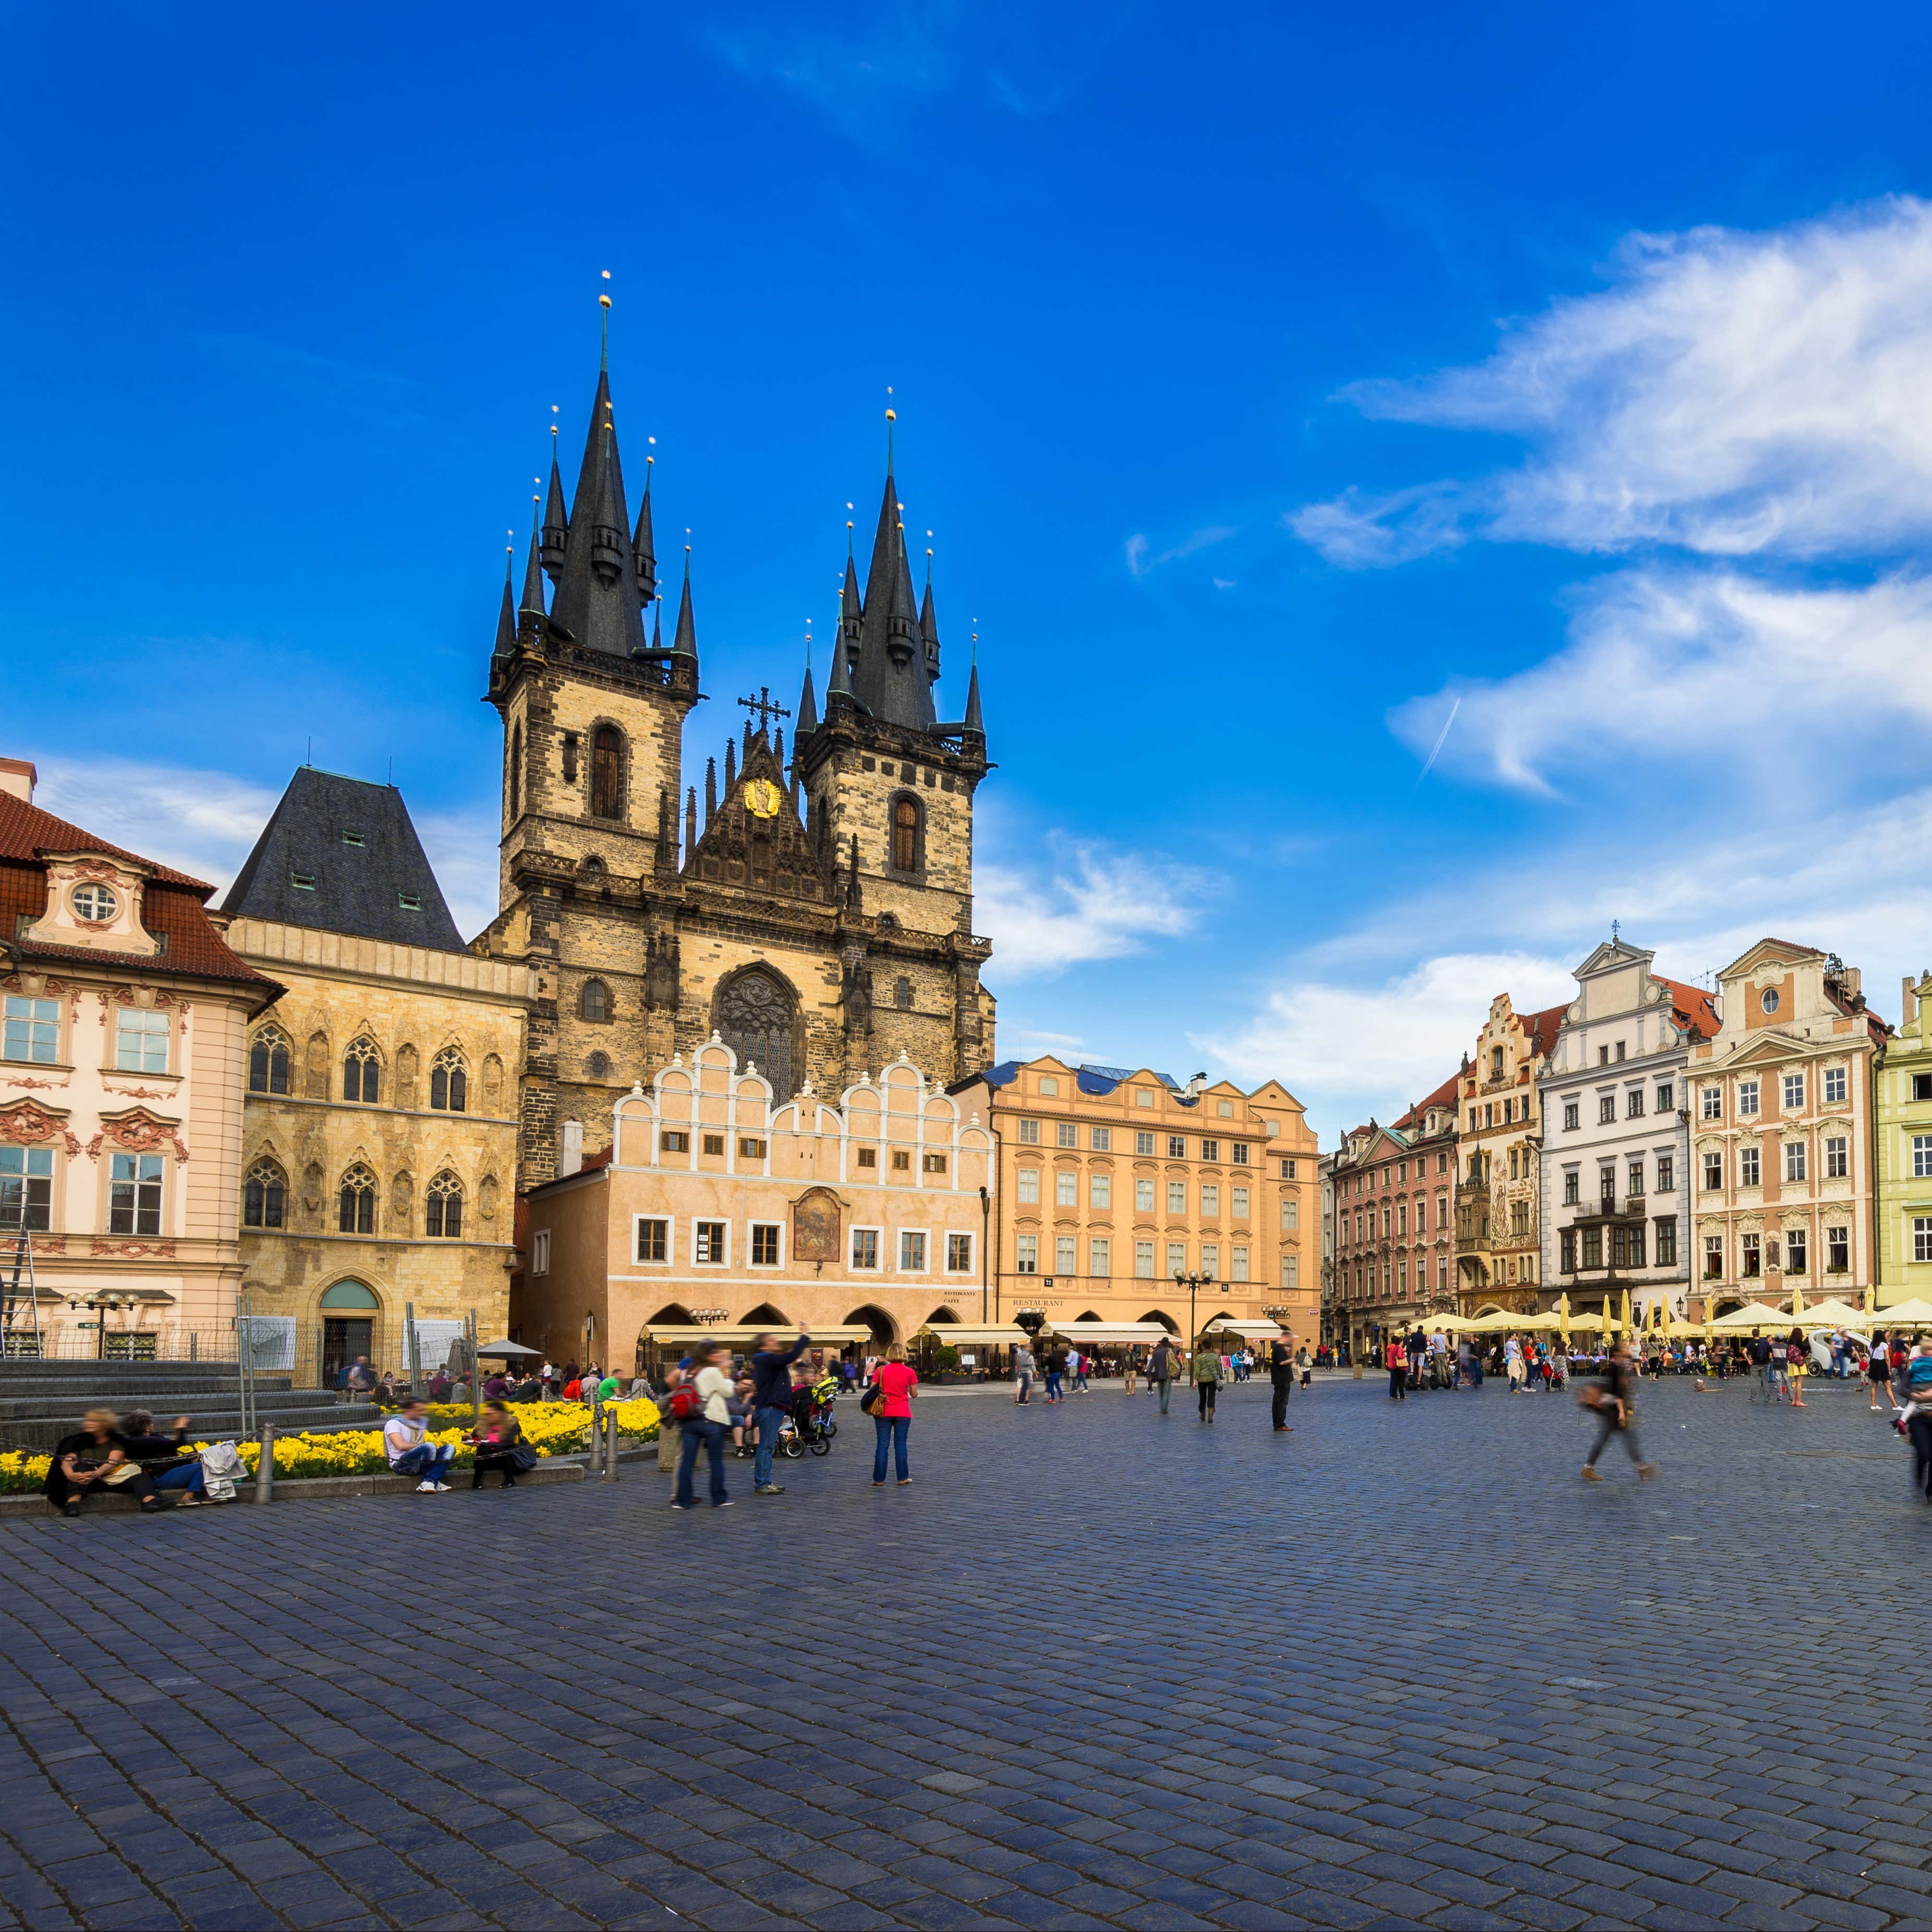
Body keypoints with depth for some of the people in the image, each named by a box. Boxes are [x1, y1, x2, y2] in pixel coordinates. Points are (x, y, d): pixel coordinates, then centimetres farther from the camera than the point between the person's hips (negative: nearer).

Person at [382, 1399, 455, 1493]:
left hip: (421, 1463, 8)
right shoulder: (394, 1423, -6)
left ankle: (428, 1482, -28)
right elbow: (400, 1445, -20)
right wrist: (423, 1446, -15)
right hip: (403, 1464, -7)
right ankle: (434, 1482, -19)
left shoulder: (422, 1422, 19)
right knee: (430, 1447, -32)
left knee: (449, 1448, -14)